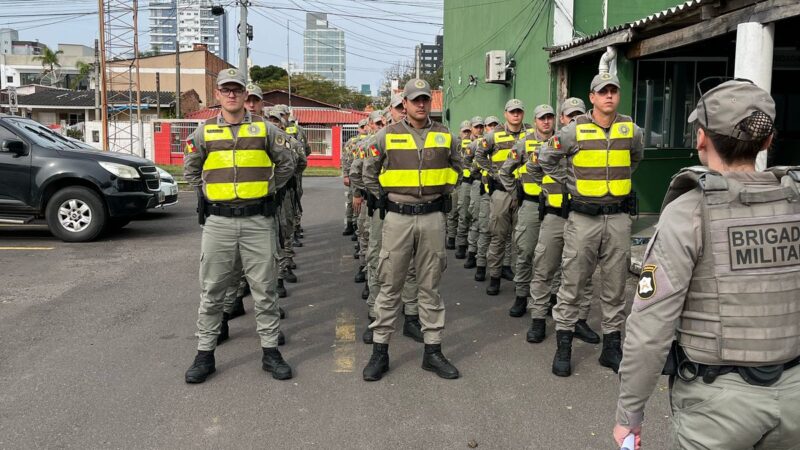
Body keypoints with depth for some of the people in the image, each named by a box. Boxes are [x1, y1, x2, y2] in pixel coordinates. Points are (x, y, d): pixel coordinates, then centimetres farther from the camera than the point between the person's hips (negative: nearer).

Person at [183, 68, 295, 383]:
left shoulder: (265, 129, 4)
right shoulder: (204, 132, 6)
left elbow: (286, 165, 11)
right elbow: (190, 171, 17)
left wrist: (267, 190, 7)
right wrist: (209, 193, 8)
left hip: (258, 219, -1)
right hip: (218, 221, 1)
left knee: (264, 288, 5)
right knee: (212, 290, 7)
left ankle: (270, 351, 17)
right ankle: (205, 353, 19)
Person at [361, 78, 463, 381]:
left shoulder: (445, 136, 6)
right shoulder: (387, 135, 0)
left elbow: (456, 167, 21)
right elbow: (370, 173, 10)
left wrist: (443, 193, 11)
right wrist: (384, 198, 5)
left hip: (432, 217, 2)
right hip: (397, 217, -2)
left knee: (430, 285, 9)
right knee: (390, 285, 3)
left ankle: (433, 351, 18)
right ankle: (380, 350, 14)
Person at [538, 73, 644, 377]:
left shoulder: (631, 130, 4)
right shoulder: (575, 131, -5)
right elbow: (546, 158, 7)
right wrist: (570, 182, 3)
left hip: (618, 217, 3)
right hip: (583, 217, -3)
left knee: (615, 285, 10)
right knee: (572, 282, 2)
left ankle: (612, 346, 23)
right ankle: (563, 346, 13)